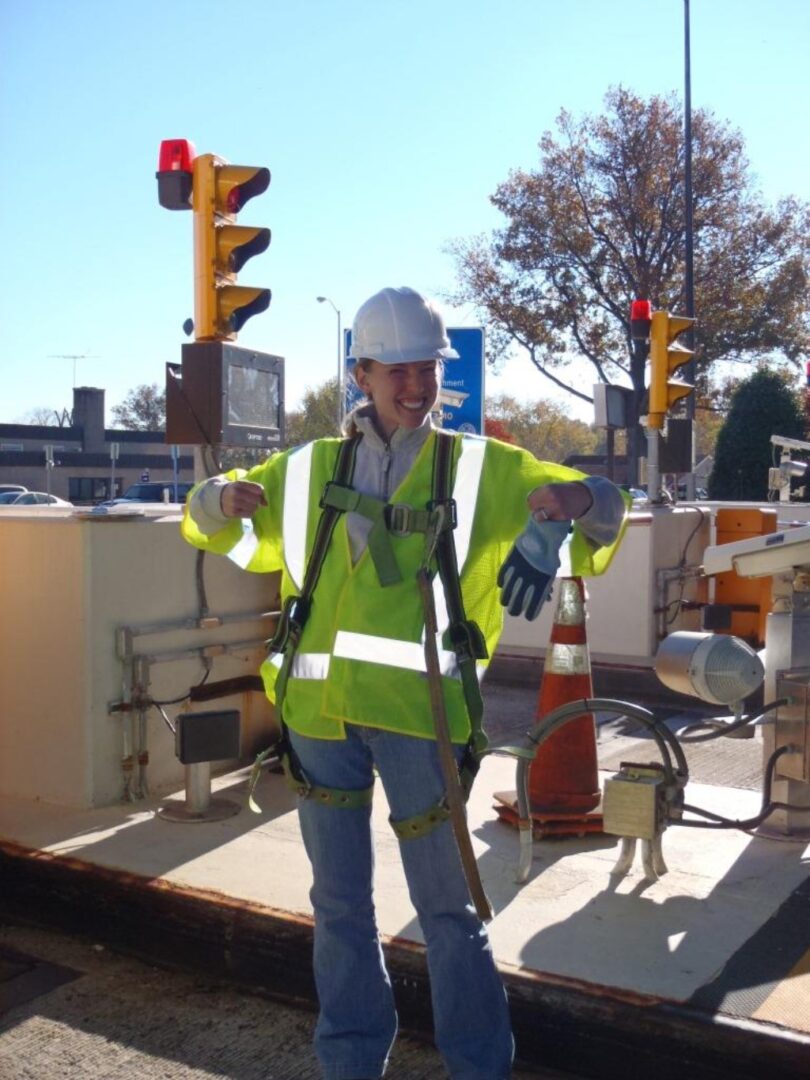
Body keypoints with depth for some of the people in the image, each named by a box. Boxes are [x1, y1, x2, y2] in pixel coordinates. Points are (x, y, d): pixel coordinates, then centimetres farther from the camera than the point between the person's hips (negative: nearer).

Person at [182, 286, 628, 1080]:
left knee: (446, 907, 6)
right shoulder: (310, 470, 14)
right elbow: (209, 524, 22)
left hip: (416, 706, -3)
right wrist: (223, 498, -3)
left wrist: (579, 496, -19)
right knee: (339, 904, 16)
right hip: (319, 705, 3)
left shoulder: (484, 470, 8)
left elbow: (600, 516, 6)